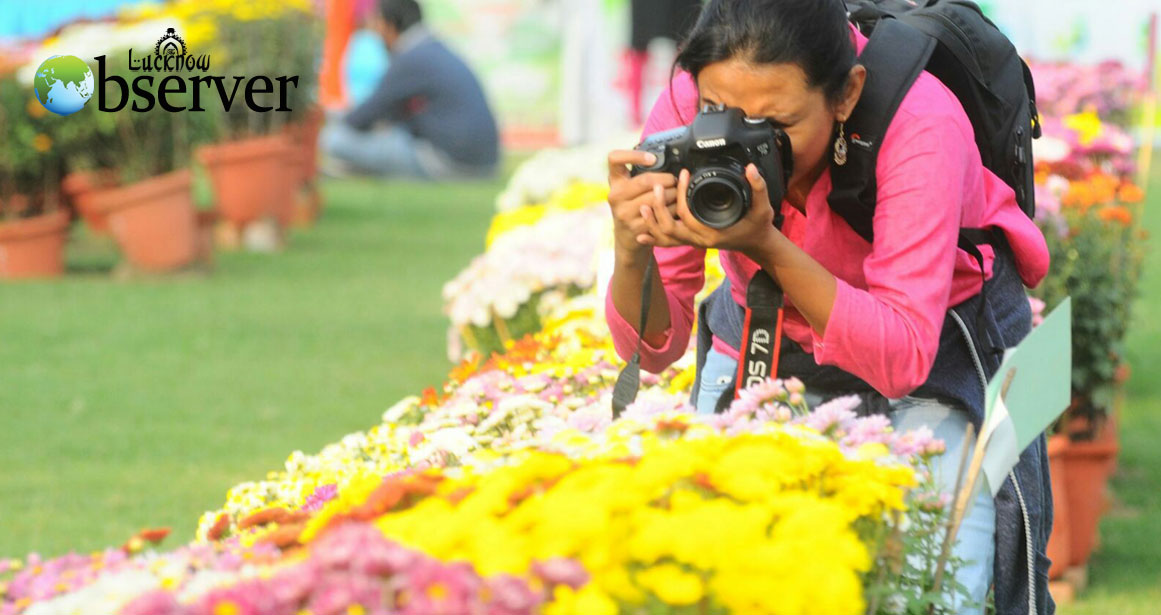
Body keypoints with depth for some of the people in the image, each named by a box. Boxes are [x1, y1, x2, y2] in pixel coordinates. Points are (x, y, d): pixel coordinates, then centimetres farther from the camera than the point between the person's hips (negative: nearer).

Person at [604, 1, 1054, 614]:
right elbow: (652, 347, -18)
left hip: (940, 344, -2)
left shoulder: (920, 126, -34)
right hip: (764, 336, 3)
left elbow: (903, 359, -35)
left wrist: (765, 246, -46)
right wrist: (631, 250, -40)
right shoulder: (687, 111, -25)